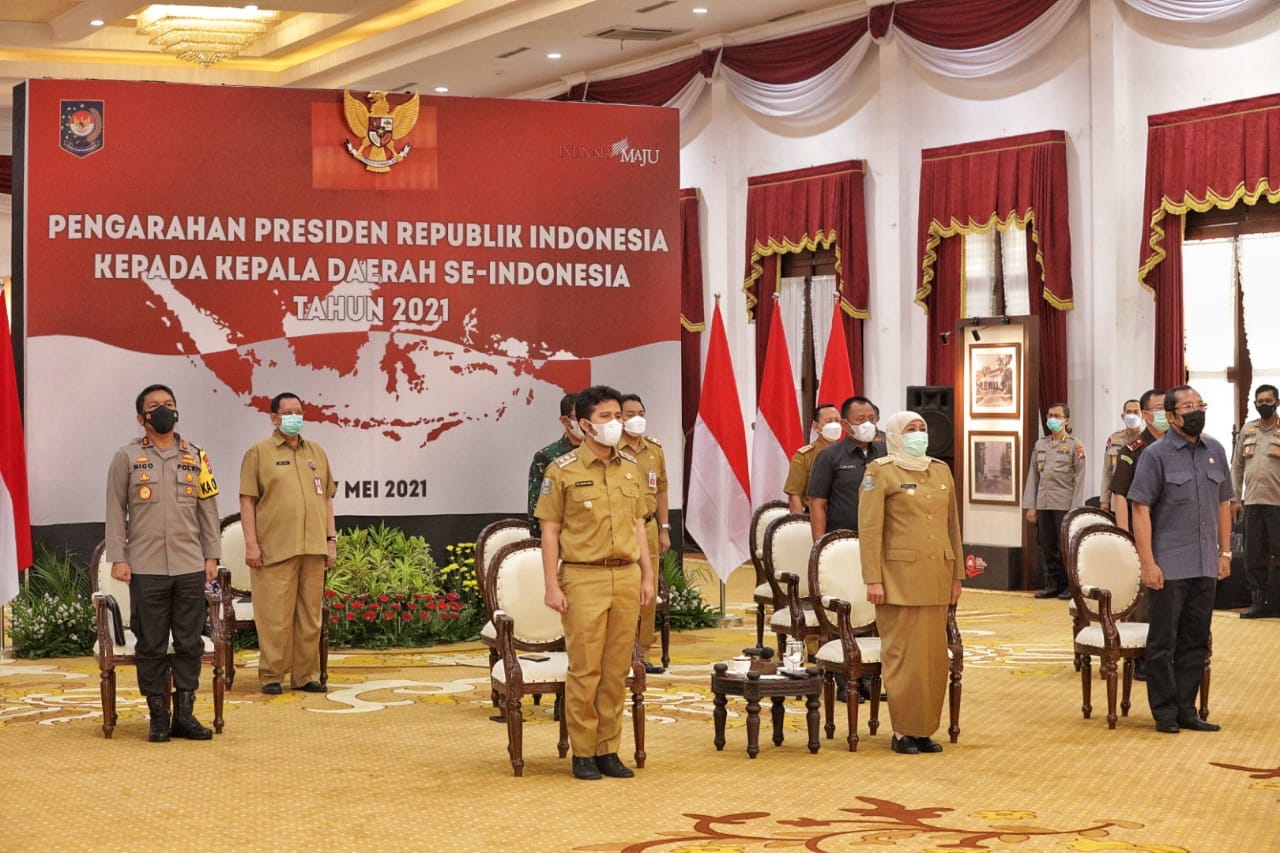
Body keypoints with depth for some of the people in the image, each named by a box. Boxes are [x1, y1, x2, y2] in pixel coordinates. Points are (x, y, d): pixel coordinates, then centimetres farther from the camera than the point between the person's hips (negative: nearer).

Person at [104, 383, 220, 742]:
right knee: (151, 646, 2)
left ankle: (184, 715, 11)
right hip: (146, 568, -2)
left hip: (190, 567, 2)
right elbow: (116, 510, 2)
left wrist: (211, 557, 6)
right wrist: (117, 558, -5)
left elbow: (208, 509, 11)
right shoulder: (127, 457, 3)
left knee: (189, 644, 4)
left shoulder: (196, 457, 10)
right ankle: (158, 718, 9)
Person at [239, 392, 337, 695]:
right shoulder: (259, 452, 3)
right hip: (275, 548, -4)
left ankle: (306, 675, 13)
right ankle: (272, 676, 4)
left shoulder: (316, 452, 17)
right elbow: (247, 500, -1)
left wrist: (331, 539, 12)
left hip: (313, 548, 5)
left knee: (310, 615, 6)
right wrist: (251, 543, -9)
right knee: (275, 615, -4)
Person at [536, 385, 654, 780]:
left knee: (617, 670, 6)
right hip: (584, 578, -4)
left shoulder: (630, 467, 12)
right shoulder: (563, 470, -3)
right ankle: (583, 753, 5)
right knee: (585, 669, -4)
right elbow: (550, 530, -3)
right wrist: (552, 585, -8)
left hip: (626, 577, 5)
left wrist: (647, 574, 12)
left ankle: (609, 750, 13)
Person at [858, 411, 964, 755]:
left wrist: (957, 574, 13)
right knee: (902, 655, -2)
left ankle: (925, 729, 15)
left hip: (936, 577, 6)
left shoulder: (941, 471, 14)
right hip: (899, 576, -6)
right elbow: (870, 529, -9)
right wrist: (873, 580, -14)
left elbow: (952, 525, 17)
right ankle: (902, 731, 5)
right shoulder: (880, 472, -4)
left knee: (934, 655, 7)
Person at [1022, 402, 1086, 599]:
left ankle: (1069, 586, 3)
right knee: (1047, 547, 5)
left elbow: (1079, 479, -4)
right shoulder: (1040, 445, 15)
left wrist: (1075, 509, -11)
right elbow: (1033, 476, 14)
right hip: (1043, 505, 5)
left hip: (1064, 504, -5)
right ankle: (1052, 585, 12)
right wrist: (1030, 507, 7)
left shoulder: (1074, 445, 1)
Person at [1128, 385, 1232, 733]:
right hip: (1170, 566, -5)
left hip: (1206, 565, 5)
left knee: (1195, 642, 10)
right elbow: (1141, 509, -10)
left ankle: (1186, 710, 19)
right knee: (1164, 642, 2)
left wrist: (1225, 552, 11)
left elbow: (1224, 503, 16)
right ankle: (1165, 713, 11)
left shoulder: (1215, 451, 9)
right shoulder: (1156, 454, -7)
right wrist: (1148, 563, -15)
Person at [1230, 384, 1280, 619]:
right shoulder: (1248, 430, 12)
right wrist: (1236, 498, 10)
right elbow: (1237, 465, 15)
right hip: (1252, 502, 5)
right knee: (1254, 556, 9)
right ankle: (1258, 602, 17)